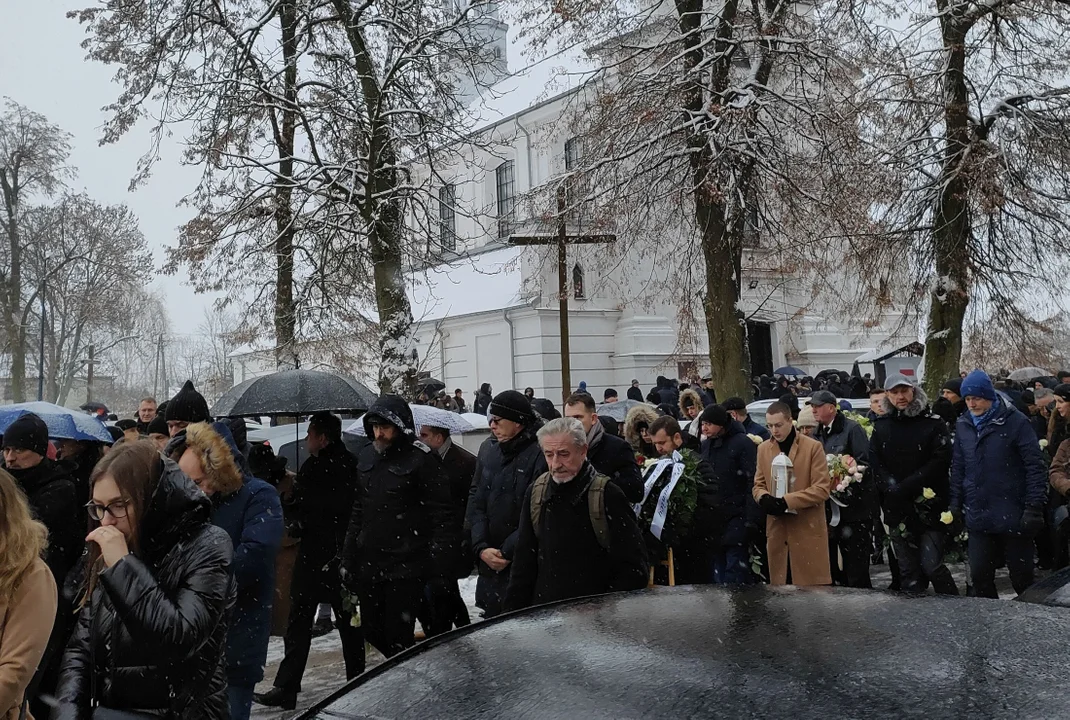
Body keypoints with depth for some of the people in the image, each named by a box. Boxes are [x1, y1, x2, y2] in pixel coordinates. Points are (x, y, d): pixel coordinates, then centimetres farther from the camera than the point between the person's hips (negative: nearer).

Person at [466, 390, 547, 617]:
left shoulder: (539, 453, -13)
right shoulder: (488, 448, 7)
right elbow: (476, 501, 7)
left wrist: (507, 552, -12)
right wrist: (481, 548, -4)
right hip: (489, 562, 6)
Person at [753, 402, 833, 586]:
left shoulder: (813, 447, -6)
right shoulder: (763, 448, 9)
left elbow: (822, 488, -11)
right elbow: (758, 484, 14)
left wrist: (786, 501, -19)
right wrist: (764, 498, -11)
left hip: (808, 528, -4)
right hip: (777, 529, 4)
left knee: (812, 582, 0)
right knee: (779, 583, 8)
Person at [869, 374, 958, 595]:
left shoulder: (933, 423, -1)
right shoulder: (881, 426, 9)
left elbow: (940, 461, -10)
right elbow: (874, 465, 5)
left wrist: (906, 487, -15)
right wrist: (891, 487, -12)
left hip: (929, 508, -4)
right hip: (897, 509, 4)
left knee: (931, 565, -9)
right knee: (908, 572, 7)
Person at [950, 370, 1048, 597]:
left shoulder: (1015, 422, -8)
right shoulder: (964, 425, 7)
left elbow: (1035, 466, -9)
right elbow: (958, 468, 14)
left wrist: (1034, 506, -13)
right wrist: (956, 503, 11)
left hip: (1013, 516, -4)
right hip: (978, 517, 4)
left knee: (1022, 575, 7)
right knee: (979, 574, 6)